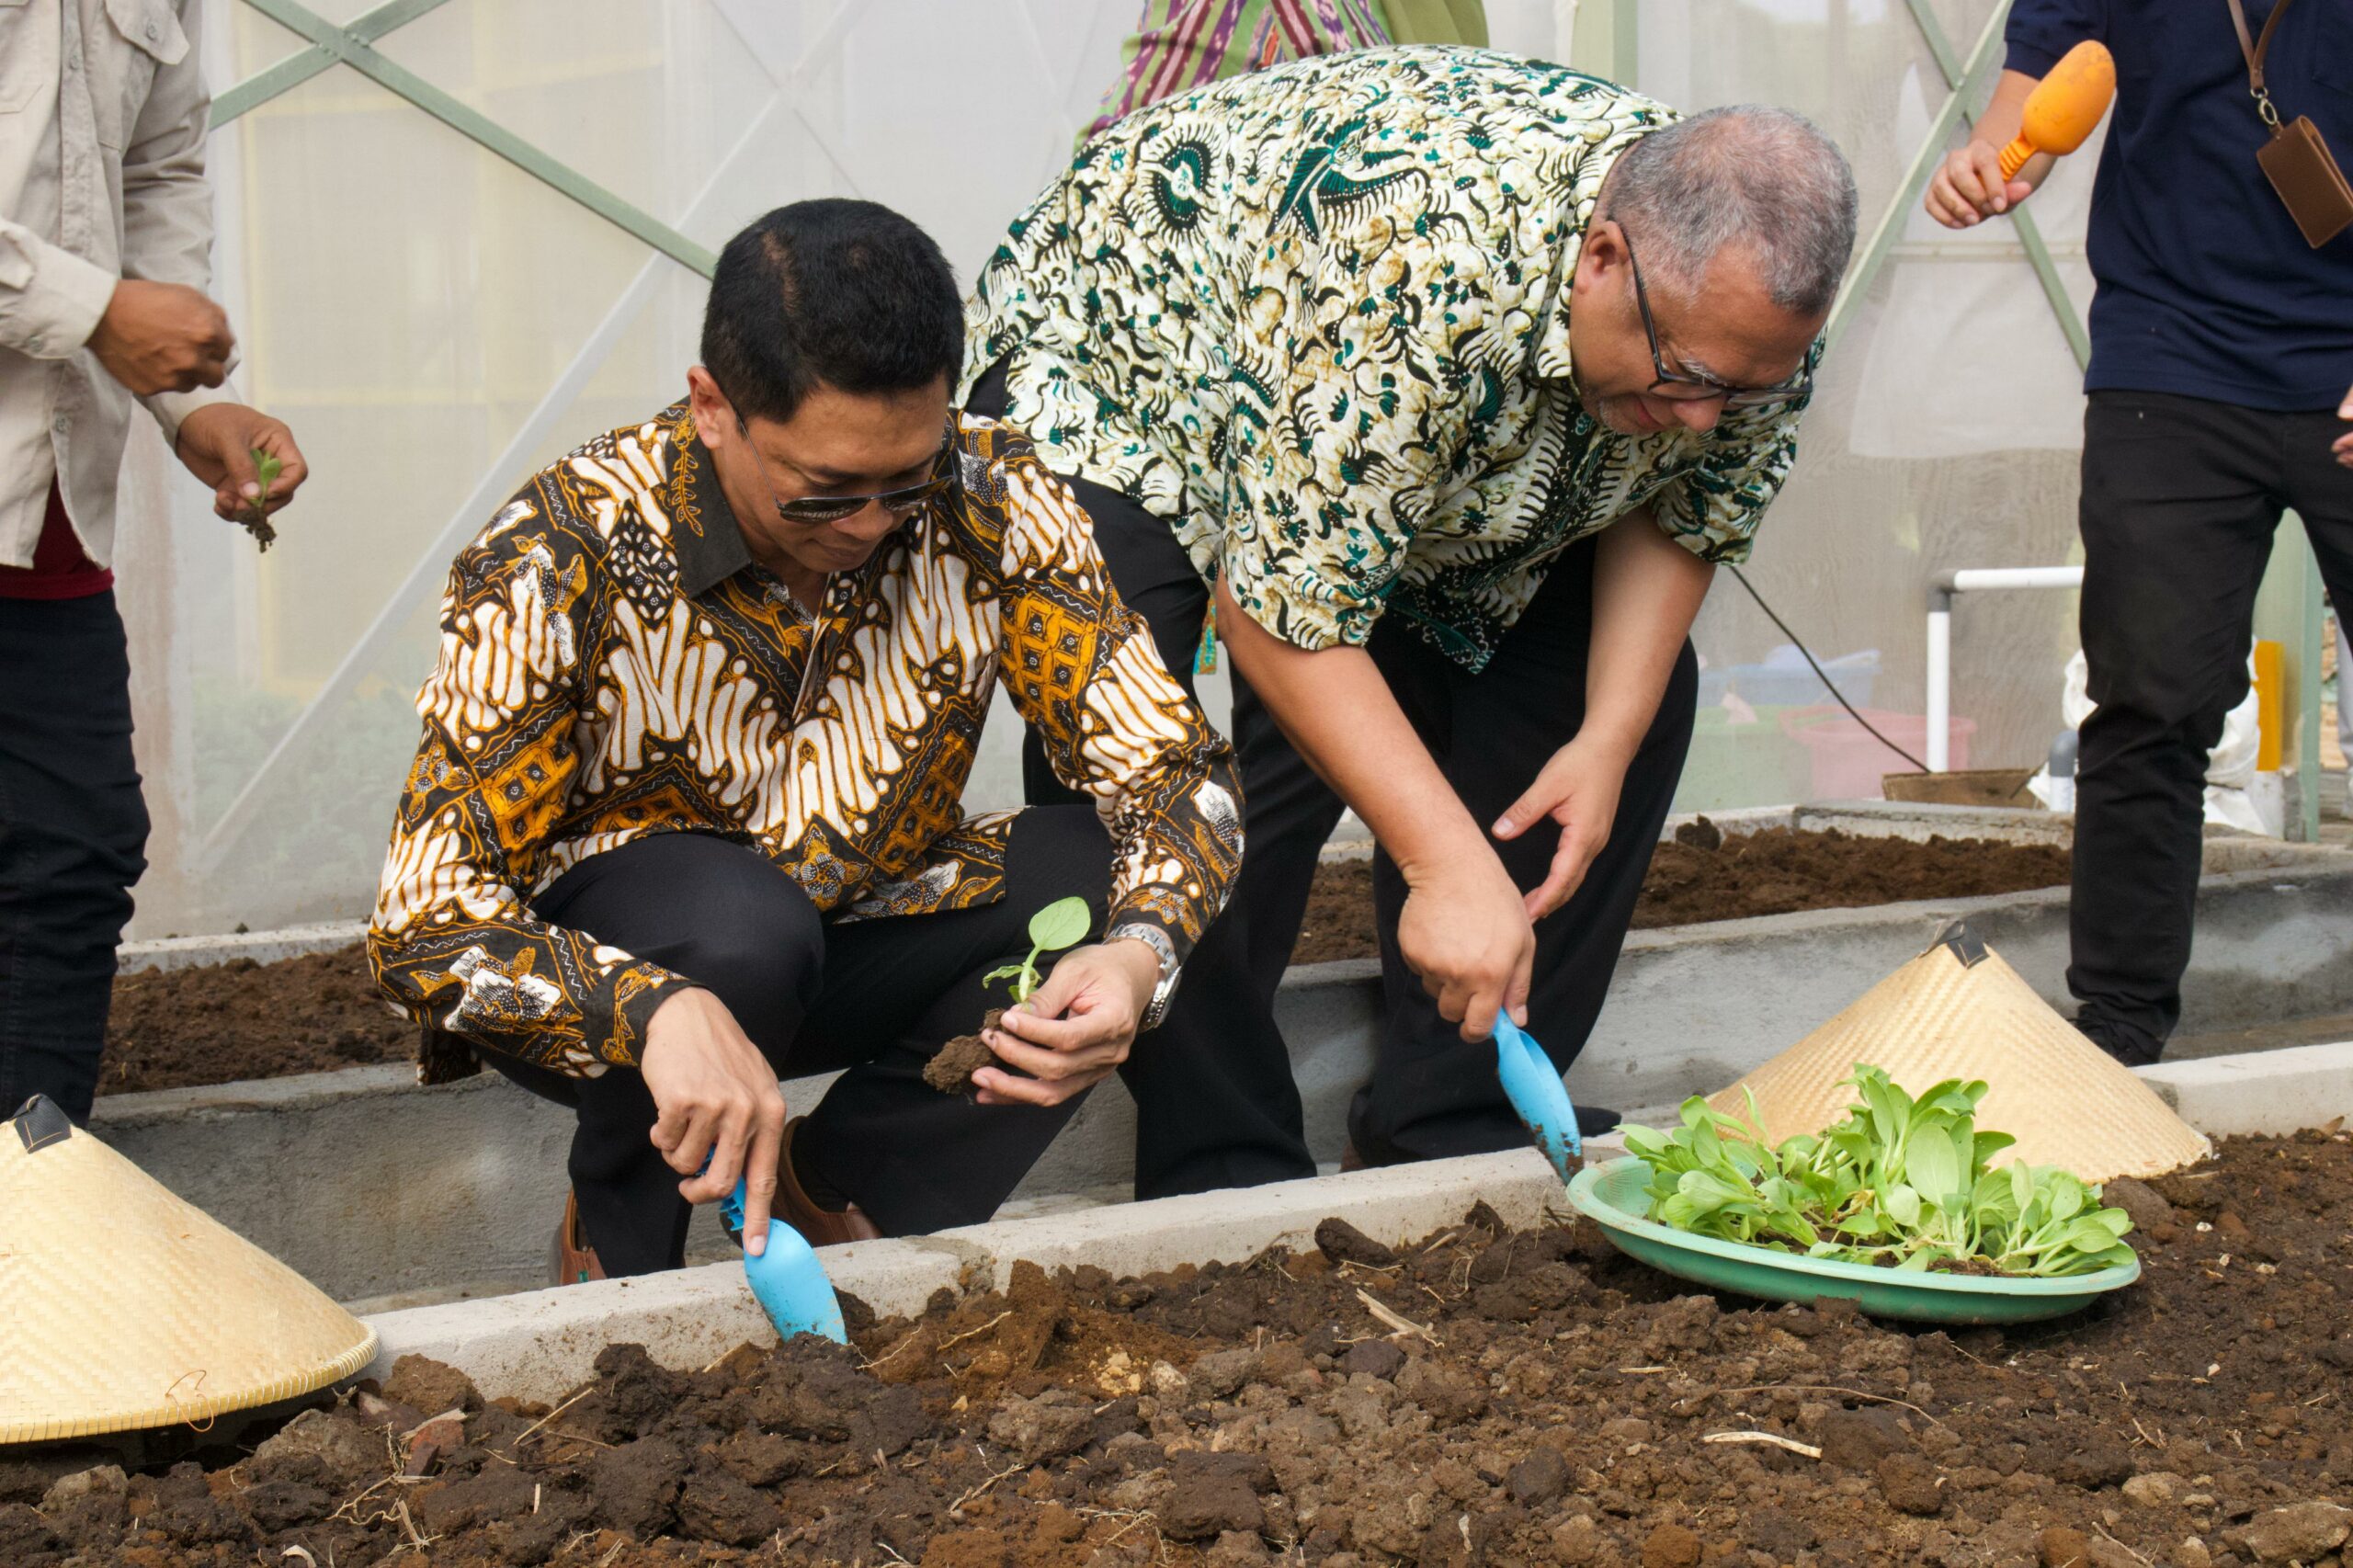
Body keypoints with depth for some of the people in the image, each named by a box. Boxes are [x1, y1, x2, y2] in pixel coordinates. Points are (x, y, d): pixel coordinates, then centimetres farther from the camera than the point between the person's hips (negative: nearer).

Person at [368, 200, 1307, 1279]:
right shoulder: (560, 566, -27)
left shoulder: (991, 503, -17)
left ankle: (841, 1183, 0)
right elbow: (426, 926, -30)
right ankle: (617, 1244, -5)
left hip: (860, 936, 4)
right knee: (734, 920, -36)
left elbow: (1175, 768, -14)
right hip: (608, 966, -4)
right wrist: (659, 1012, -49)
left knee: (1145, 884, -19)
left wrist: (1139, 953, -37)